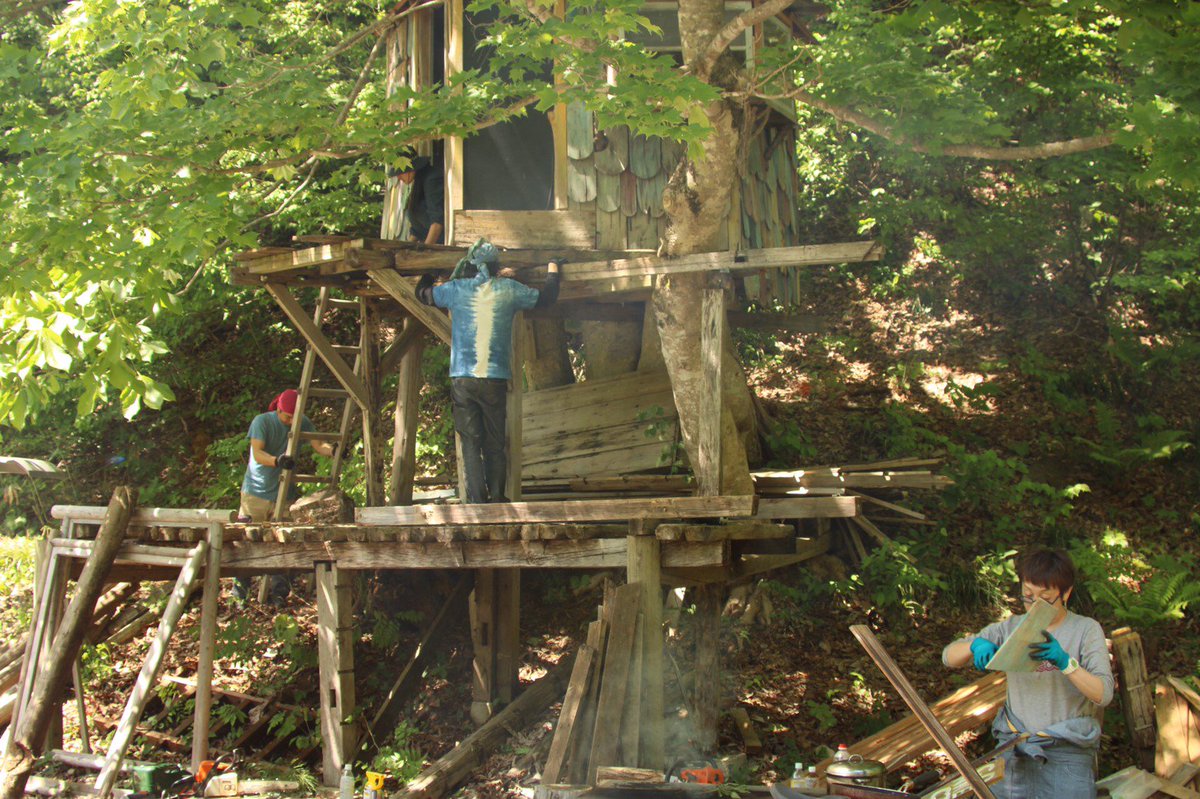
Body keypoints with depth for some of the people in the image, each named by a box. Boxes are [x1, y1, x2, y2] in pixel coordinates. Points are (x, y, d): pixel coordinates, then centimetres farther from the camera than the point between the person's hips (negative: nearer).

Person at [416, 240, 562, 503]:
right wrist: (553, 268, 35)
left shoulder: (456, 289, 3)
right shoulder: (508, 289, 3)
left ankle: (477, 499, -4)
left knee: (470, 442, 2)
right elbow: (546, 297, 17)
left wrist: (429, 273, 42)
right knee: (495, 442, 10)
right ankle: (497, 497, 9)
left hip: (462, 380, 0)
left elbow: (423, 293, 21)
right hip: (496, 380, 0)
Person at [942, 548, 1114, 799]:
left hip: (1066, 755, -3)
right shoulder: (1010, 628, 10)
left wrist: (1065, 662, -28)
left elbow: (1103, 694, -12)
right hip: (1015, 749, 3)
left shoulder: (1086, 630, 1)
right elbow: (949, 657, 7)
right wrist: (975, 645, -14)